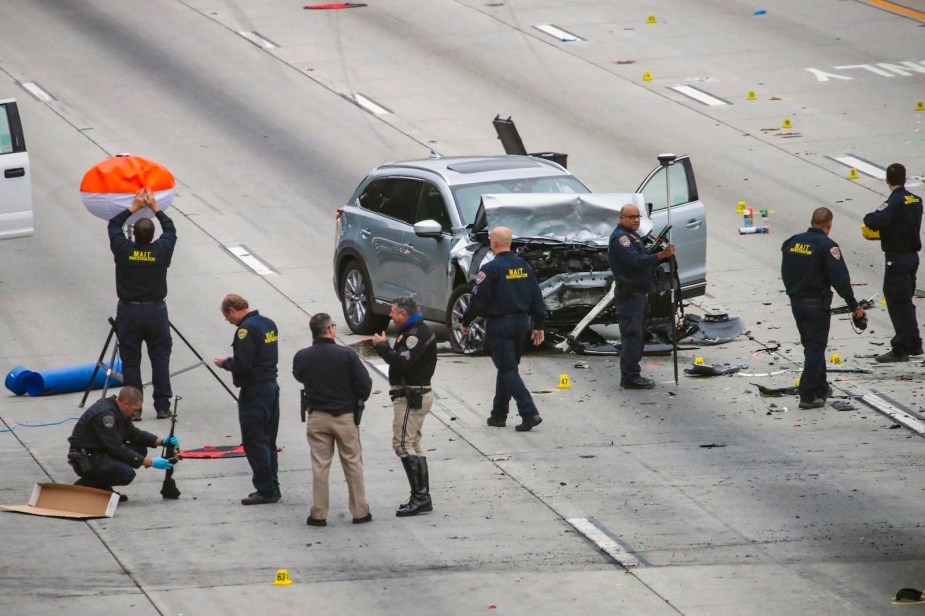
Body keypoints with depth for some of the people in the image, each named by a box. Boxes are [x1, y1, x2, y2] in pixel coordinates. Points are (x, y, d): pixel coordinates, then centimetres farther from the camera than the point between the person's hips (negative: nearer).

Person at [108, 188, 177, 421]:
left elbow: (113, 225, 9)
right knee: (160, 359, 8)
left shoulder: (123, 250, -9)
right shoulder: (161, 251, -8)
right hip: (155, 310, 0)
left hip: (128, 312, 0)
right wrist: (154, 207, 17)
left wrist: (135, 207, 13)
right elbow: (170, 229, 12)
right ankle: (163, 406, 8)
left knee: (130, 361, 4)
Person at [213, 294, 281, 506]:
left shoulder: (247, 329, -18)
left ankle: (266, 490, -1)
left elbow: (243, 364, -25)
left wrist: (225, 363, -5)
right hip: (271, 387, 9)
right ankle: (272, 488, 19)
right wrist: (232, 363, 15)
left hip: (254, 392, -9)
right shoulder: (268, 324, 11)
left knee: (254, 442, -2)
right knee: (268, 441, 15)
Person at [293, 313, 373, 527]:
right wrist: (357, 401, 8)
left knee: (319, 466, 8)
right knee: (353, 464, 9)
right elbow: (365, 385, -14)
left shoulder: (302, 357, -8)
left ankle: (318, 514, 8)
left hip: (317, 417, 2)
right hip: (346, 416, -2)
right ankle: (360, 512, 13)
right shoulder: (346, 355, -16)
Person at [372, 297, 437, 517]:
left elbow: (401, 362, -26)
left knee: (402, 444, -13)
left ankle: (420, 495, -16)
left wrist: (382, 346, -14)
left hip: (411, 397, -11)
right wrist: (383, 346, 4)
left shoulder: (417, 334, -17)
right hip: (414, 395, 11)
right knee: (413, 445, 14)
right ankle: (422, 497, 16)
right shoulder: (413, 332, 17)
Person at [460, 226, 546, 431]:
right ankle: (499, 415, 24)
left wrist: (465, 322, 1)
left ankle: (529, 413, -18)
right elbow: (536, 297, 9)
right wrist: (538, 326, 15)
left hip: (500, 325, -7)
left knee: (508, 370, -6)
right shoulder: (523, 266, 7)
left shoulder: (491, 269, -14)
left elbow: (479, 299, -12)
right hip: (521, 322, 7)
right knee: (507, 369, 17)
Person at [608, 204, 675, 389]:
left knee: (638, 336, 14)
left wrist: (664, 255, 2)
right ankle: (630, 377, -11)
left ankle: (631, 376, 19)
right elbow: (636, 261, -24)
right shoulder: (620, 237, -13)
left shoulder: (632, 236, 21)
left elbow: (644, 260, 18)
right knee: (632, 335, -11)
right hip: (629, 295, -11)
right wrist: (661, 255, -28)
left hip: (639, 293, 11)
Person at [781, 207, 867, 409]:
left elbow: (785, 273, 13)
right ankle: (807, 396, -7)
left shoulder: (793, 242, 6)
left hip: (796, 302, 7)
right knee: (815, 349, -2)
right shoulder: (827, 245, -15)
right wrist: (854, 306, -13)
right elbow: (840, 279, -19)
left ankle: (821, 388, 32)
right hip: (817, 304, -7)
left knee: (812, 347, 20)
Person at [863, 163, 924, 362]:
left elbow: (876, 222, -31)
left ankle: (900, 349, -4)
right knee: (905, 302, 19)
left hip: (897, 257, -8)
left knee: (897, 302, -4)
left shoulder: (894, 202, -17)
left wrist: (869, 217, -9)